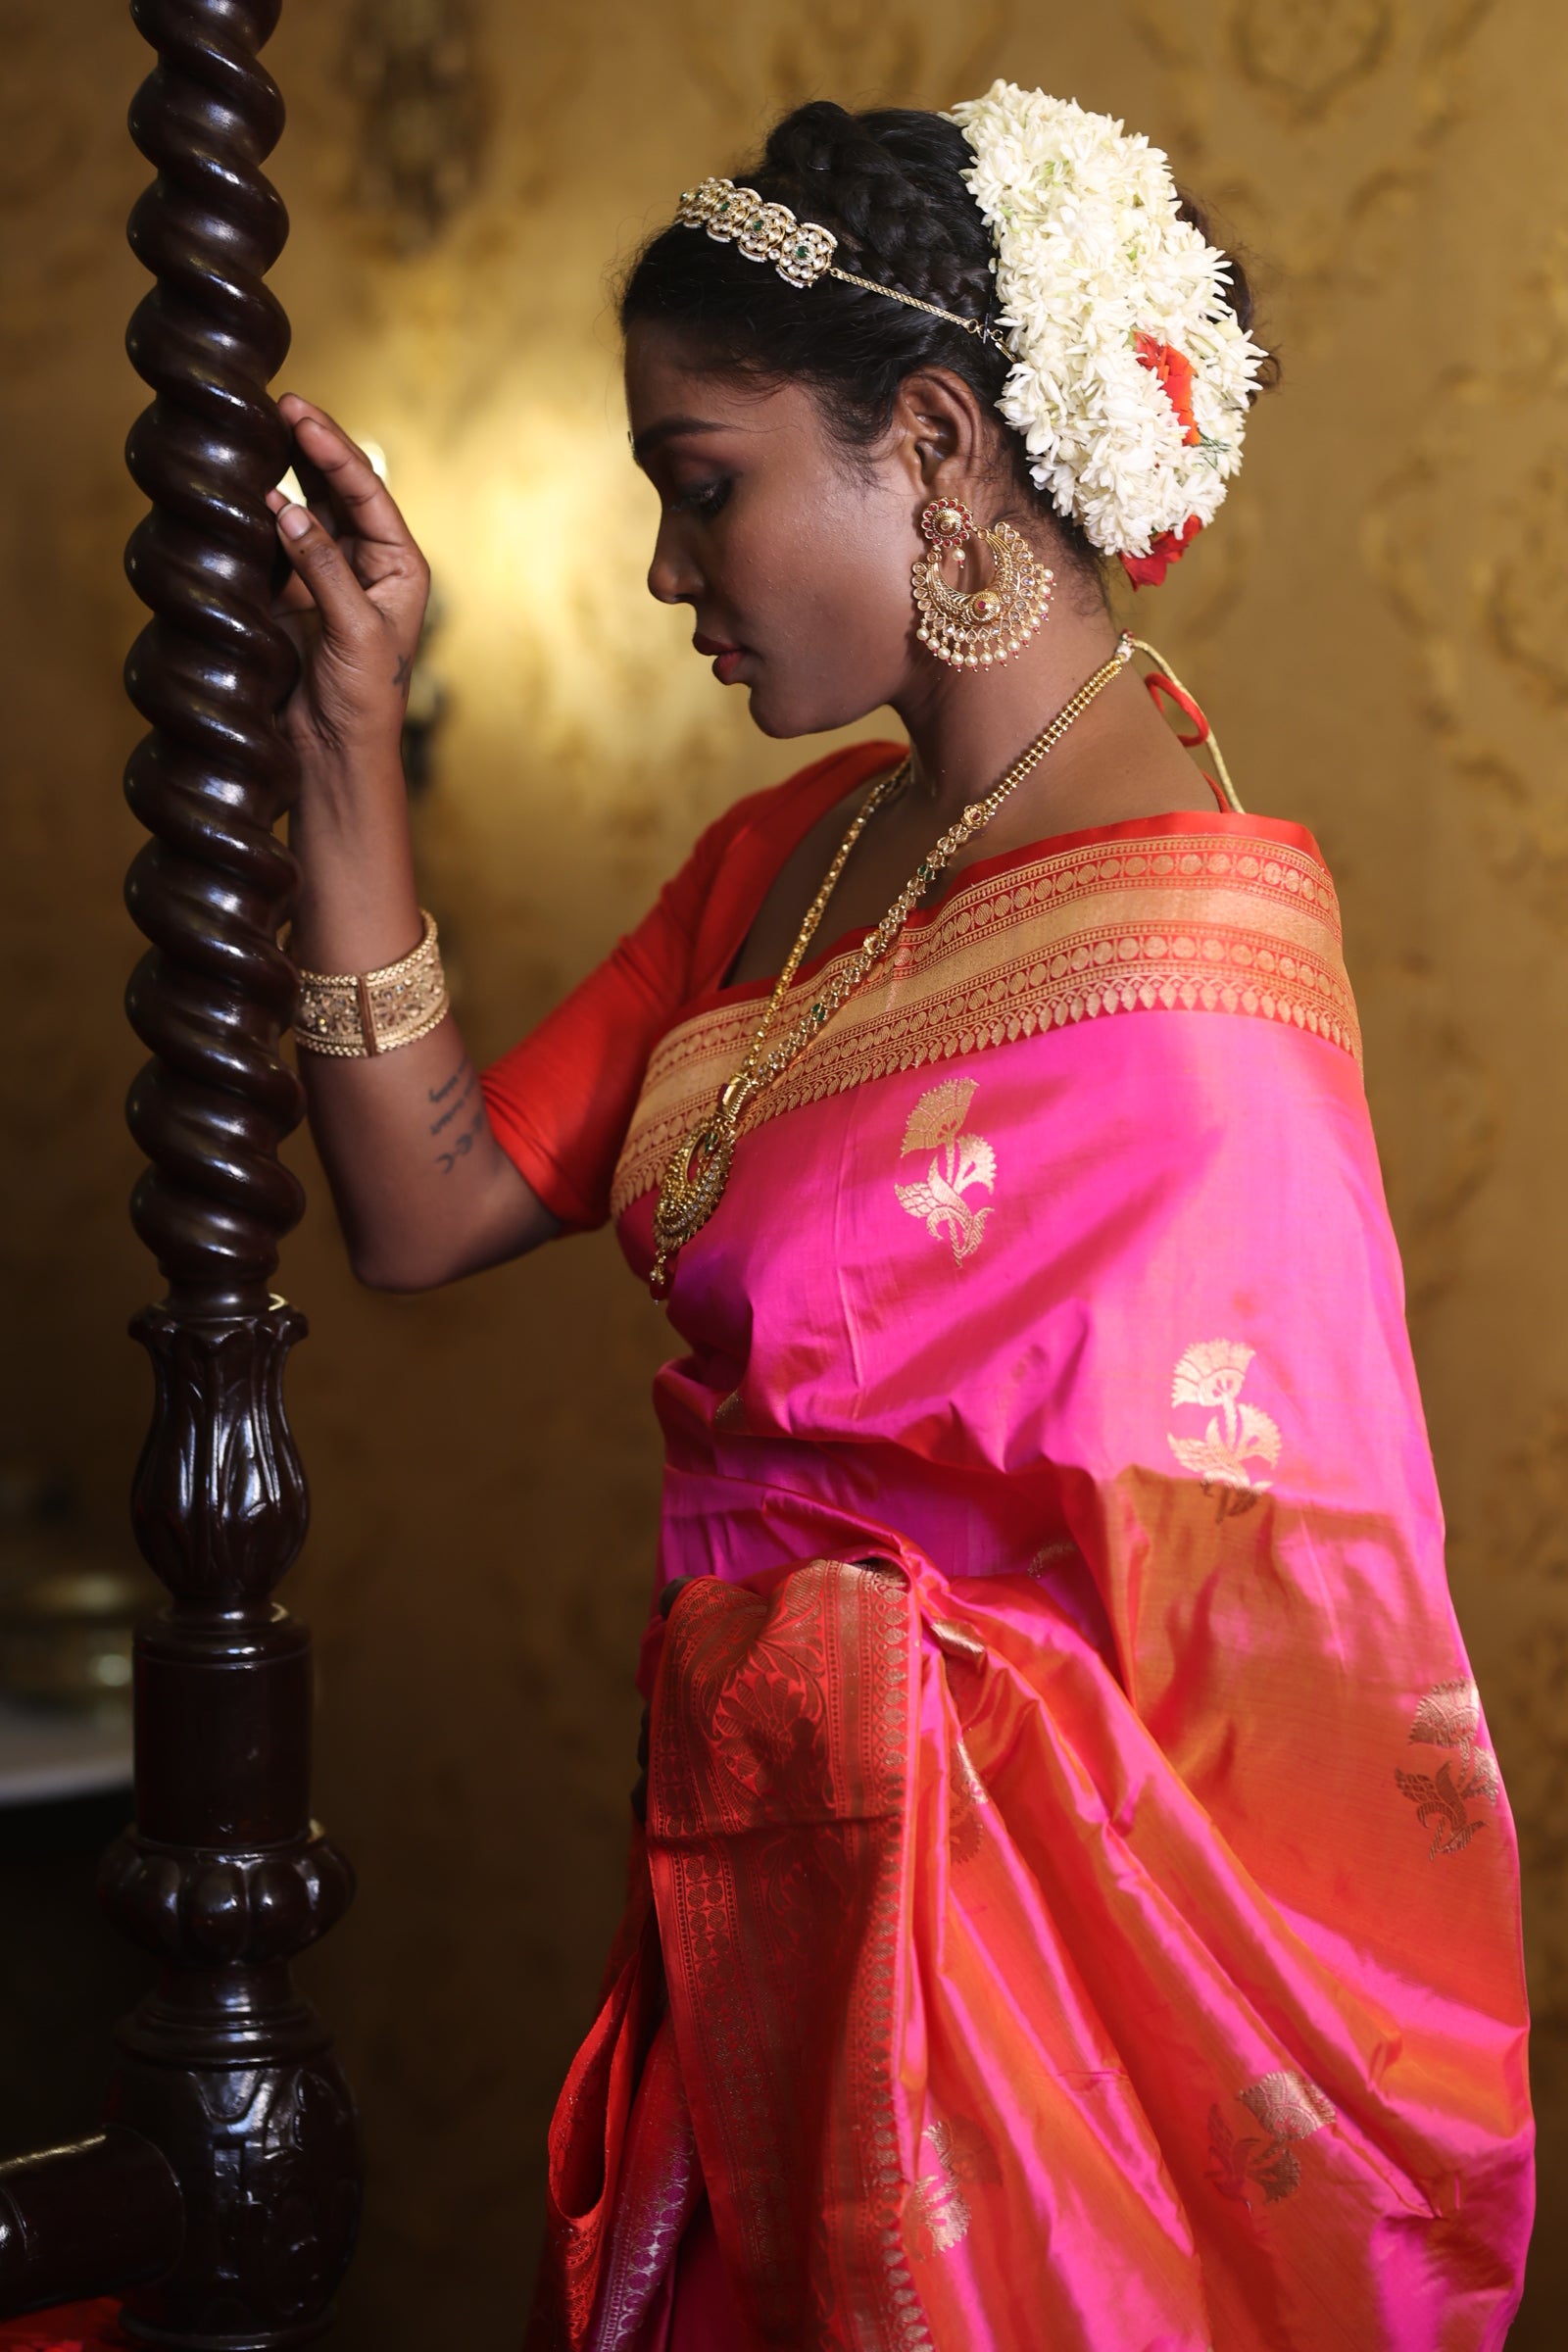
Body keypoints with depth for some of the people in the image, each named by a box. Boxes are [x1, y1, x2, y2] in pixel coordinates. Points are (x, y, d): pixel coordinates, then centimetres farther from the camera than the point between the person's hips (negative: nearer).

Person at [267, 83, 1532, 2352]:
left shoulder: (1173, 985, -22)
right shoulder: (791, 855, 4)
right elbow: (432, 1206, 4)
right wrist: (348, 736, -1)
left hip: (975, 1943, -8)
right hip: (745, 1896, 8)